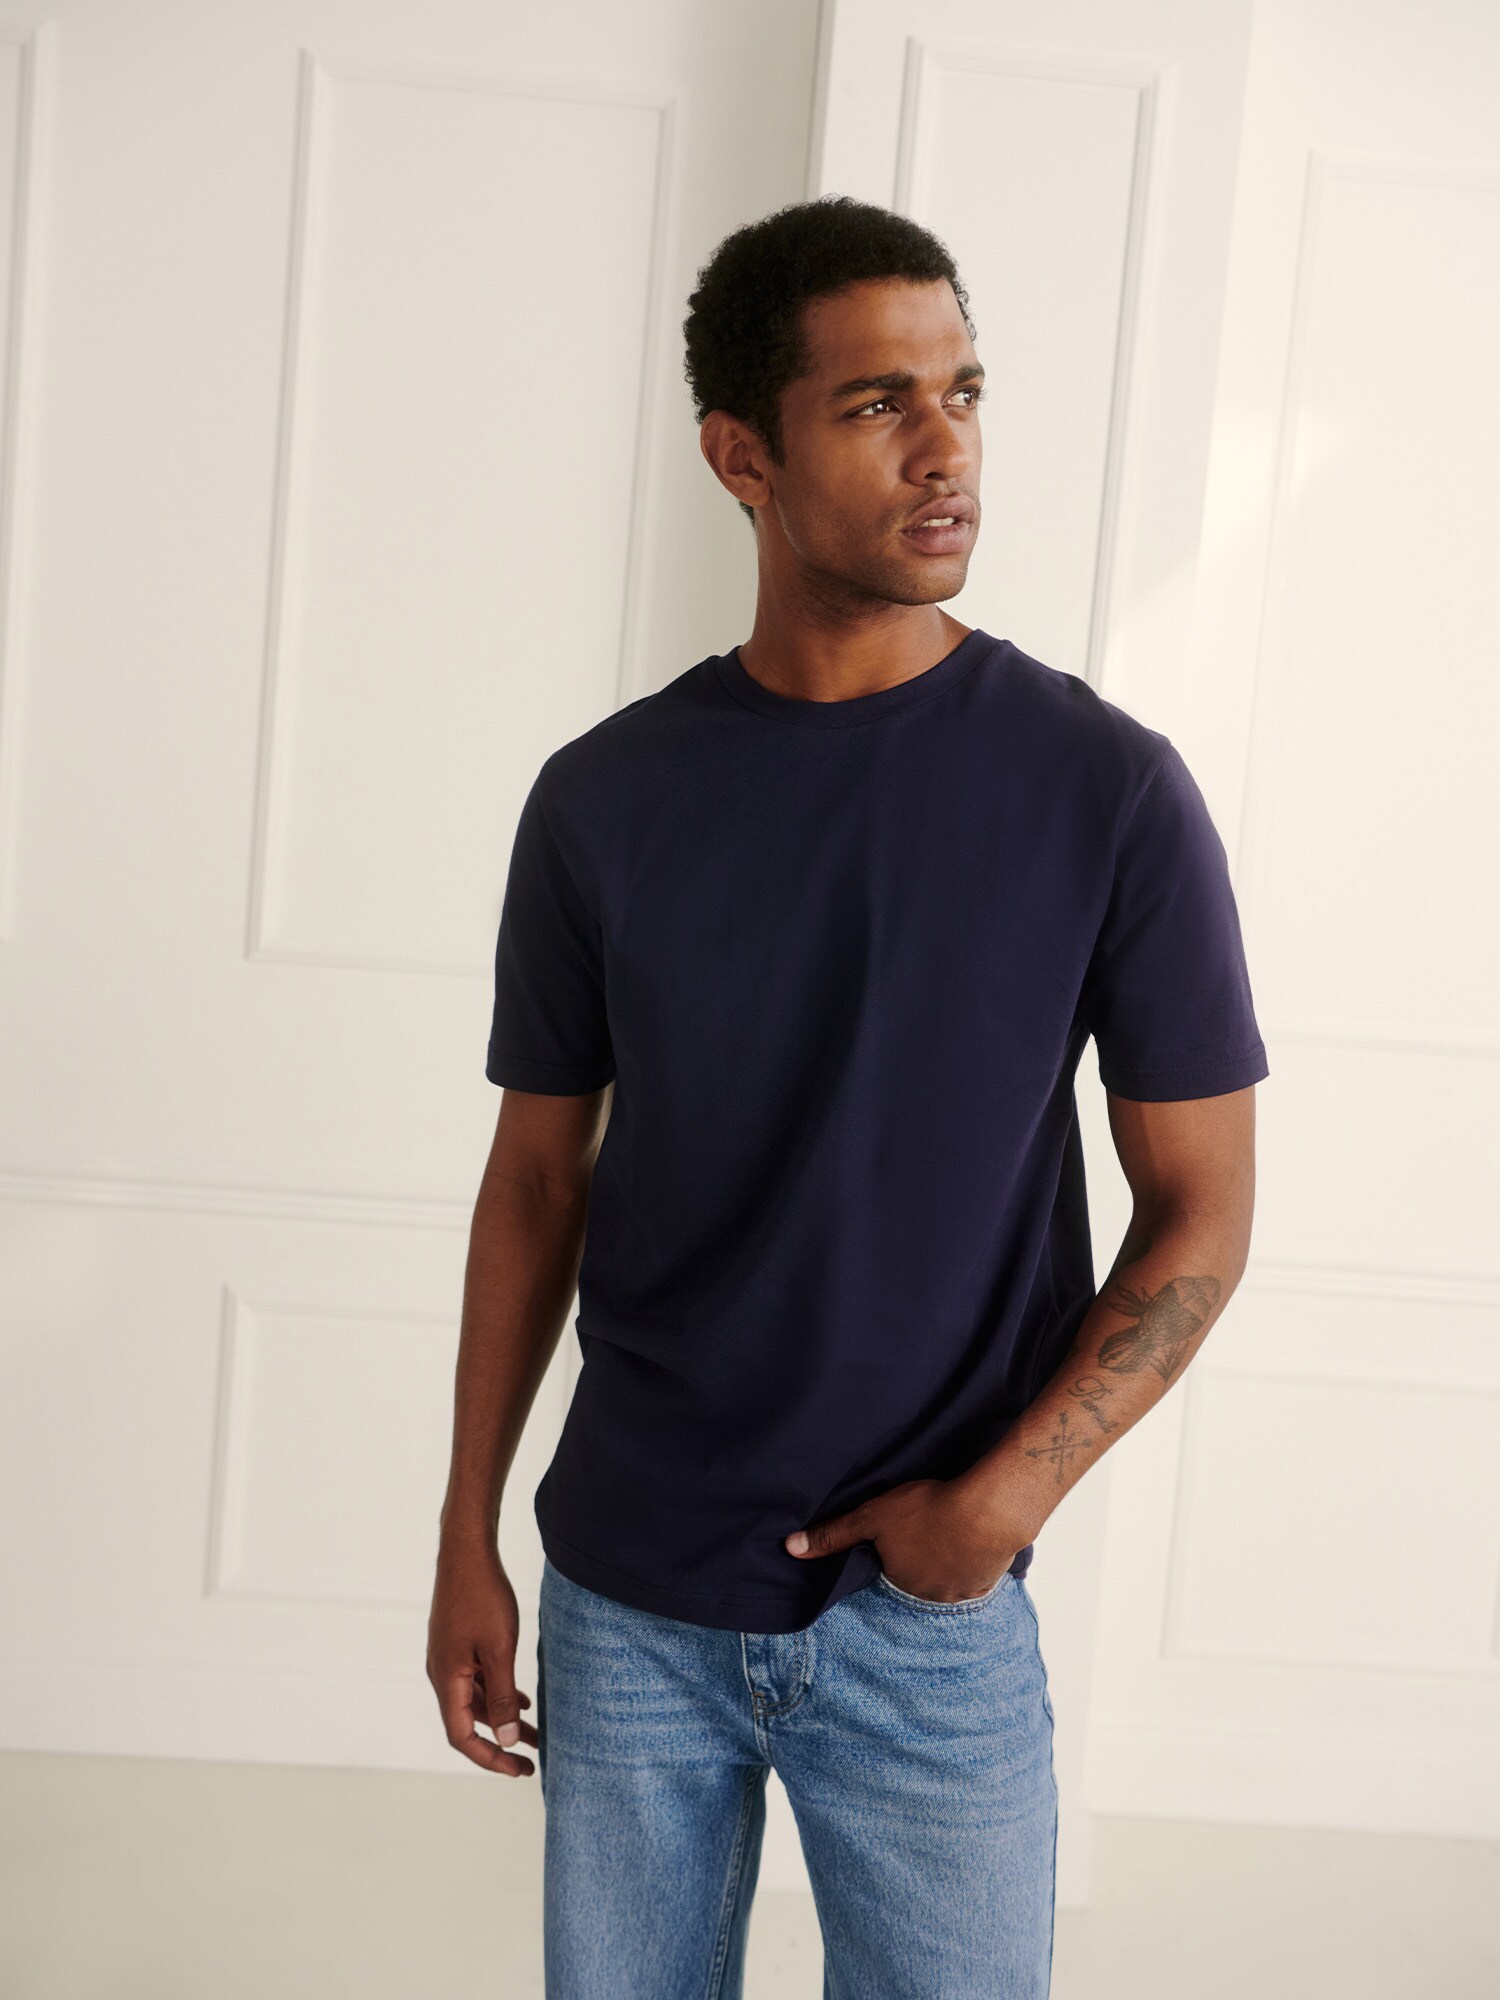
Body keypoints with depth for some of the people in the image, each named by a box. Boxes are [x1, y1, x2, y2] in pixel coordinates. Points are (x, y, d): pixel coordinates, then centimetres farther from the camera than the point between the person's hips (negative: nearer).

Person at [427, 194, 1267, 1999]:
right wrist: (467, 1541, 5)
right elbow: (537, 1183, 4)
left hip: (933, 1617, -1)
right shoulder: (602, 799, -4)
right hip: (624, 1603, 2)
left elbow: (1200, 1208, -4)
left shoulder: (1108, 790, -9)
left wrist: (1000, 1499, -13)